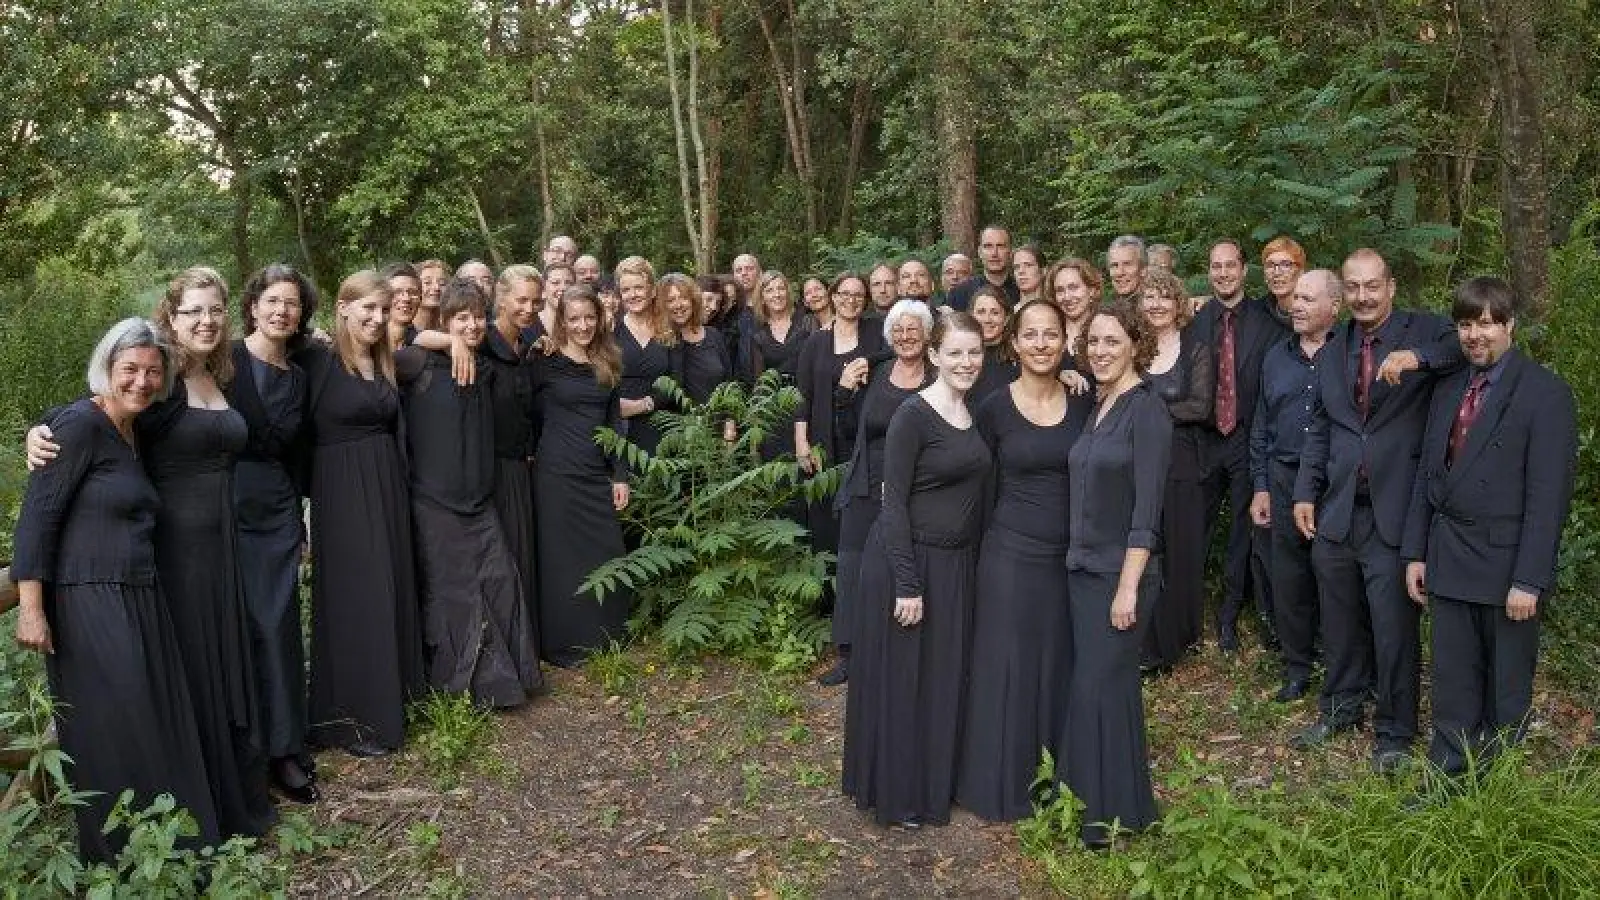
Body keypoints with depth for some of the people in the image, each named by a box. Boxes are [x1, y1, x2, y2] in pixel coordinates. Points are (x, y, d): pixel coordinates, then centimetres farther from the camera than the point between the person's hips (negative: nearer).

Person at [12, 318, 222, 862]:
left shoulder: (135, 434, 13)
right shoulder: (79, 424, -10)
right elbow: (37, 516, -14)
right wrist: (30, 607, -17)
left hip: (141, 604, 8)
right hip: (88, 606, -8)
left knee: (162, 728, 9)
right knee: (112, 735, -1)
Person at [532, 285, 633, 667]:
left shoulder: (608, 363, 8)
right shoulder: (546, 362, -6)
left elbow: (614, 421, 10)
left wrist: (620, 475, 7)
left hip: (598, 474, 5)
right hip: (557, 473, -4)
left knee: (607, 554, 8)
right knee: (561, 559, 3)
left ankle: (607, 634, 25)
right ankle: (562, 644, 16)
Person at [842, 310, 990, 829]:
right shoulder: (913, 414, -15)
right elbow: (894, 501, -15)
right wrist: (906, 583, -19)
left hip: (958, 562, 7)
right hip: (907, 559, -7)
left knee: (945, 677, 17)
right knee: (900, 678, 5)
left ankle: (937, 782, 33)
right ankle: (896, 792, 20)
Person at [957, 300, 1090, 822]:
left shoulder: (1083, 404, 2)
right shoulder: (994, 409, -6)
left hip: (1069, 557, 3)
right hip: (1010, 554, -3)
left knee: (1060, 667, 13)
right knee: (1007, 667, 4)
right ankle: (1002, 784, 20)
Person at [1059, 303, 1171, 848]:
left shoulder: (1146, 410, -13)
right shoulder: (1098, 406, 11)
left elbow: (1146, 508, -17)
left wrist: (1128, 587, -20)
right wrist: (1078, 559, 9)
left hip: (1121, 572, -7)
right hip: (1083, 566, 7)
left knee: (1101, 686, -1)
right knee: (1088, 684, 13)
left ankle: (1116, 814, 14)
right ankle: (1084, 799, 26)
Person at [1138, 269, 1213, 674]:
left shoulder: (1196, 351, 2)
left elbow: (1200, 408, -8)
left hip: (1179, 464, -2)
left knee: (1178, 553, 4)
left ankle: (1175, 638, 18)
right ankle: (1145, 643, 14)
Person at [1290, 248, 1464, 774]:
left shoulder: (1424, 332, -2)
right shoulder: (1333, 348, 12)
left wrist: (1416, 357, -37)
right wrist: (1305, 493, 11)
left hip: (1395, 512, -5)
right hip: (1336, 511, 5)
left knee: (1394, 628, 2)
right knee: (1341, 622, 16)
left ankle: (1395, 731, 18)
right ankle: (1343, 707, 34)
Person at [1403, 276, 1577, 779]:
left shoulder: (1544, 393, -9)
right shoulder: (1447, 392, 10)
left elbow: (1549, 494, -14)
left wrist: (1530, 580, -17)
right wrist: (1416, 552, 8)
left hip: (1506, 566, -5)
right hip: (1450, 563, 5)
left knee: (1507, 686, 9)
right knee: (1453, 680, 11)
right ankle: (1449, 775, 22)